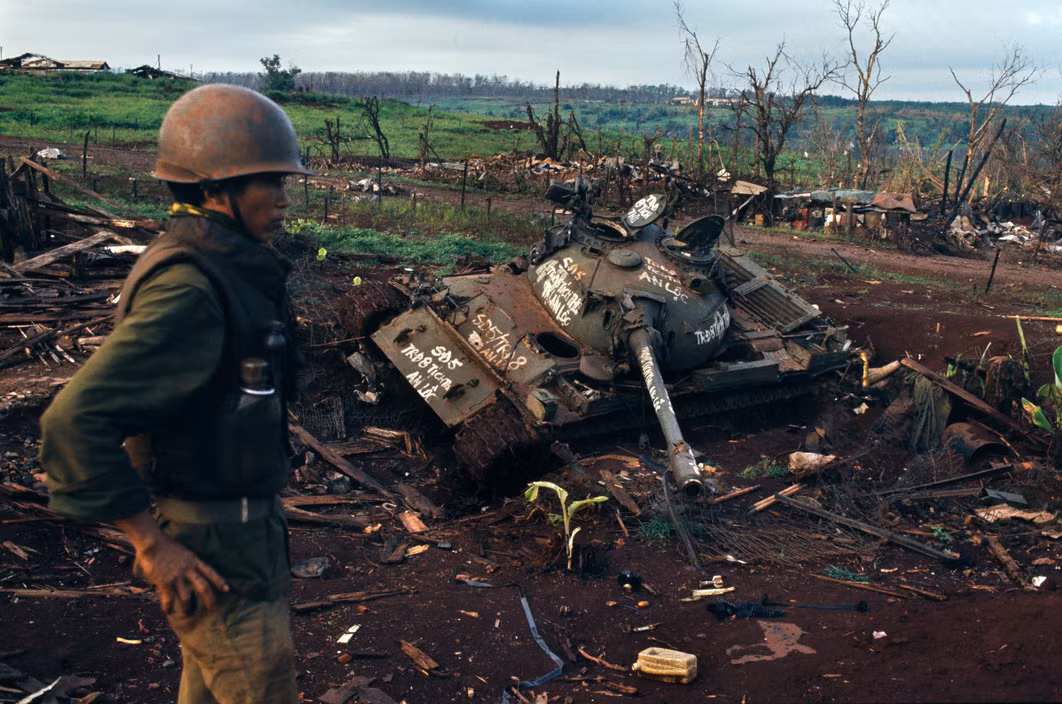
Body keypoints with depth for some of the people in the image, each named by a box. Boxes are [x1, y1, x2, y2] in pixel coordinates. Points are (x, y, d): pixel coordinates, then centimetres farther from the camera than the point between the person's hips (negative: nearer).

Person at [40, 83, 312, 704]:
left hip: (237, 523, 9)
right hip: (215, 556, -9)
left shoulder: (231, 268, 5)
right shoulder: (188, 290, -26)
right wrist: (152, 544, -23)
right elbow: (77, 422, -30)